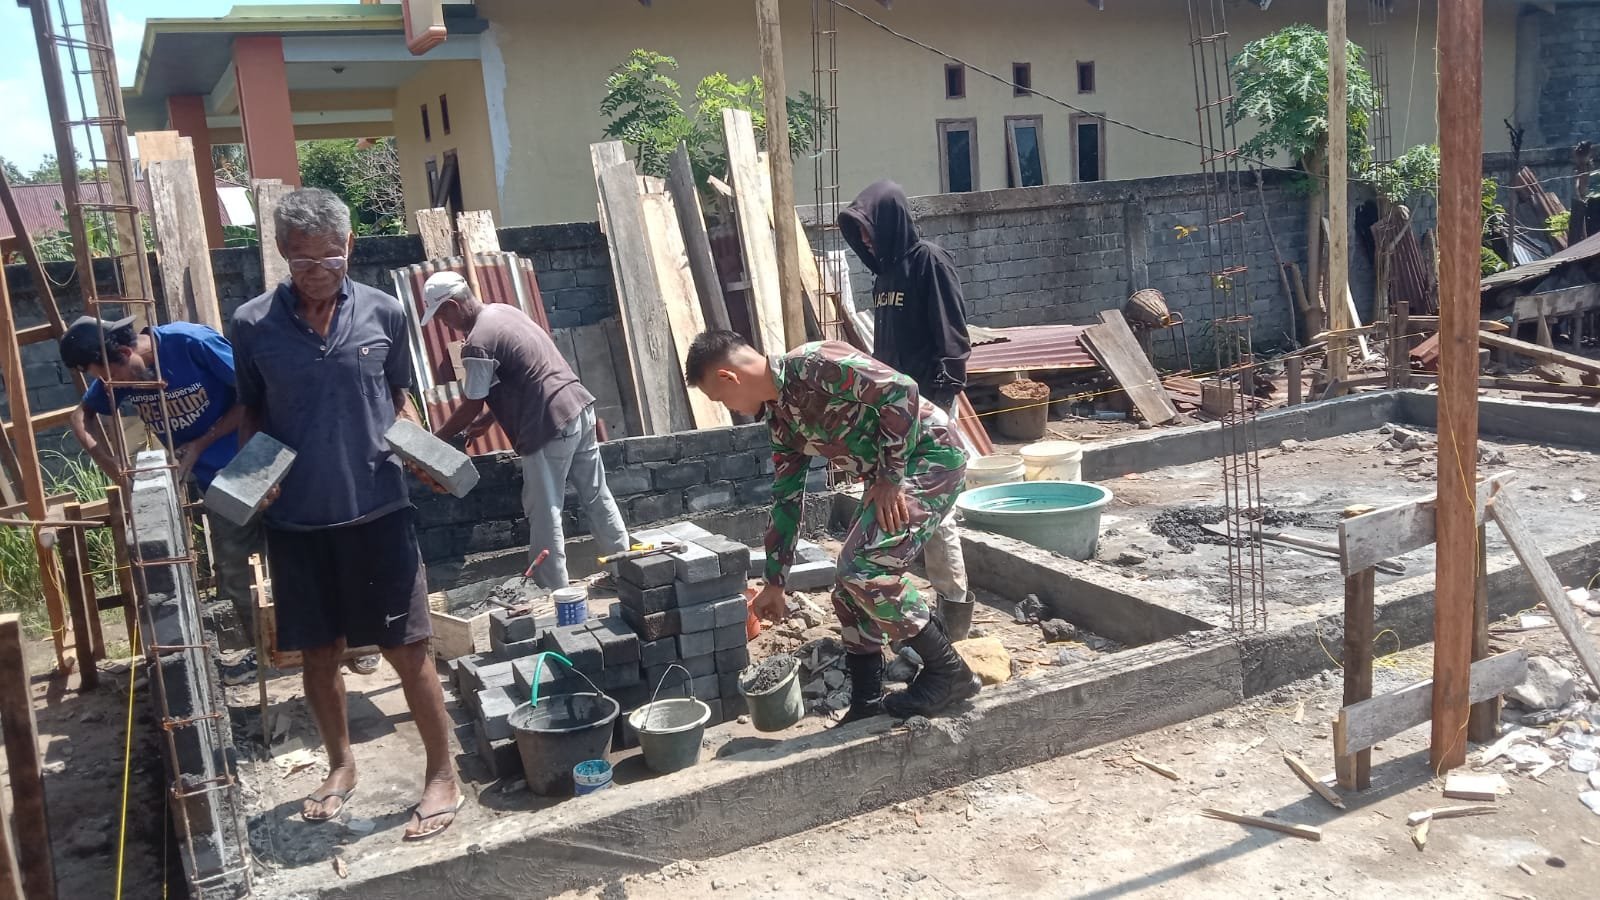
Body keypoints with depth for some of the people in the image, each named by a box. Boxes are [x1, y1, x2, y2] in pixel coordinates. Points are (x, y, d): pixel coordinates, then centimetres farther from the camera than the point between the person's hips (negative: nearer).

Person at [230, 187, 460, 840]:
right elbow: (251, 414, 9)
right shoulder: (252, 324, -3)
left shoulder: (383, 313, -2)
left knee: (407, 648, 2)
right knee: (319, 652, 14)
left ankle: (442, 776, 17)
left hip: (378, 509, -1)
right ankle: (341, 766, 35)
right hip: (295, 517, 1)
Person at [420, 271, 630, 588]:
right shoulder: (503, 310, 14)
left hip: (551, 425, -9)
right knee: (596, 496, 16)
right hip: (579, 407, 9)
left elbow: (471, 407, -6)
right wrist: (485, 420, 20)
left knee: (544, 514, 1)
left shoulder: (478, 344, -14)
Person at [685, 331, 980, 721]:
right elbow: (786, 500, 16)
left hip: (931, 457, -9)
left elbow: (901, 390, -25)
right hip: (890, 474, 10)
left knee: (866, 570, -17)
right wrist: (774, 582, 20)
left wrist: (890, 477, -19)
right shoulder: (780, 418, 9)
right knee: (852, 581, 7)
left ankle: (948, 672, -2)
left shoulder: (811, 364, -20)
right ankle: (867, 705, 16)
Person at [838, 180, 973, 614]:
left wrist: (941, 397, -19)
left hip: (927, 403, -9)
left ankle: (955, 600, 2)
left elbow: (952, 337, -15)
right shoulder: (886, 270, 15)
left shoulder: (930, 261, -10)